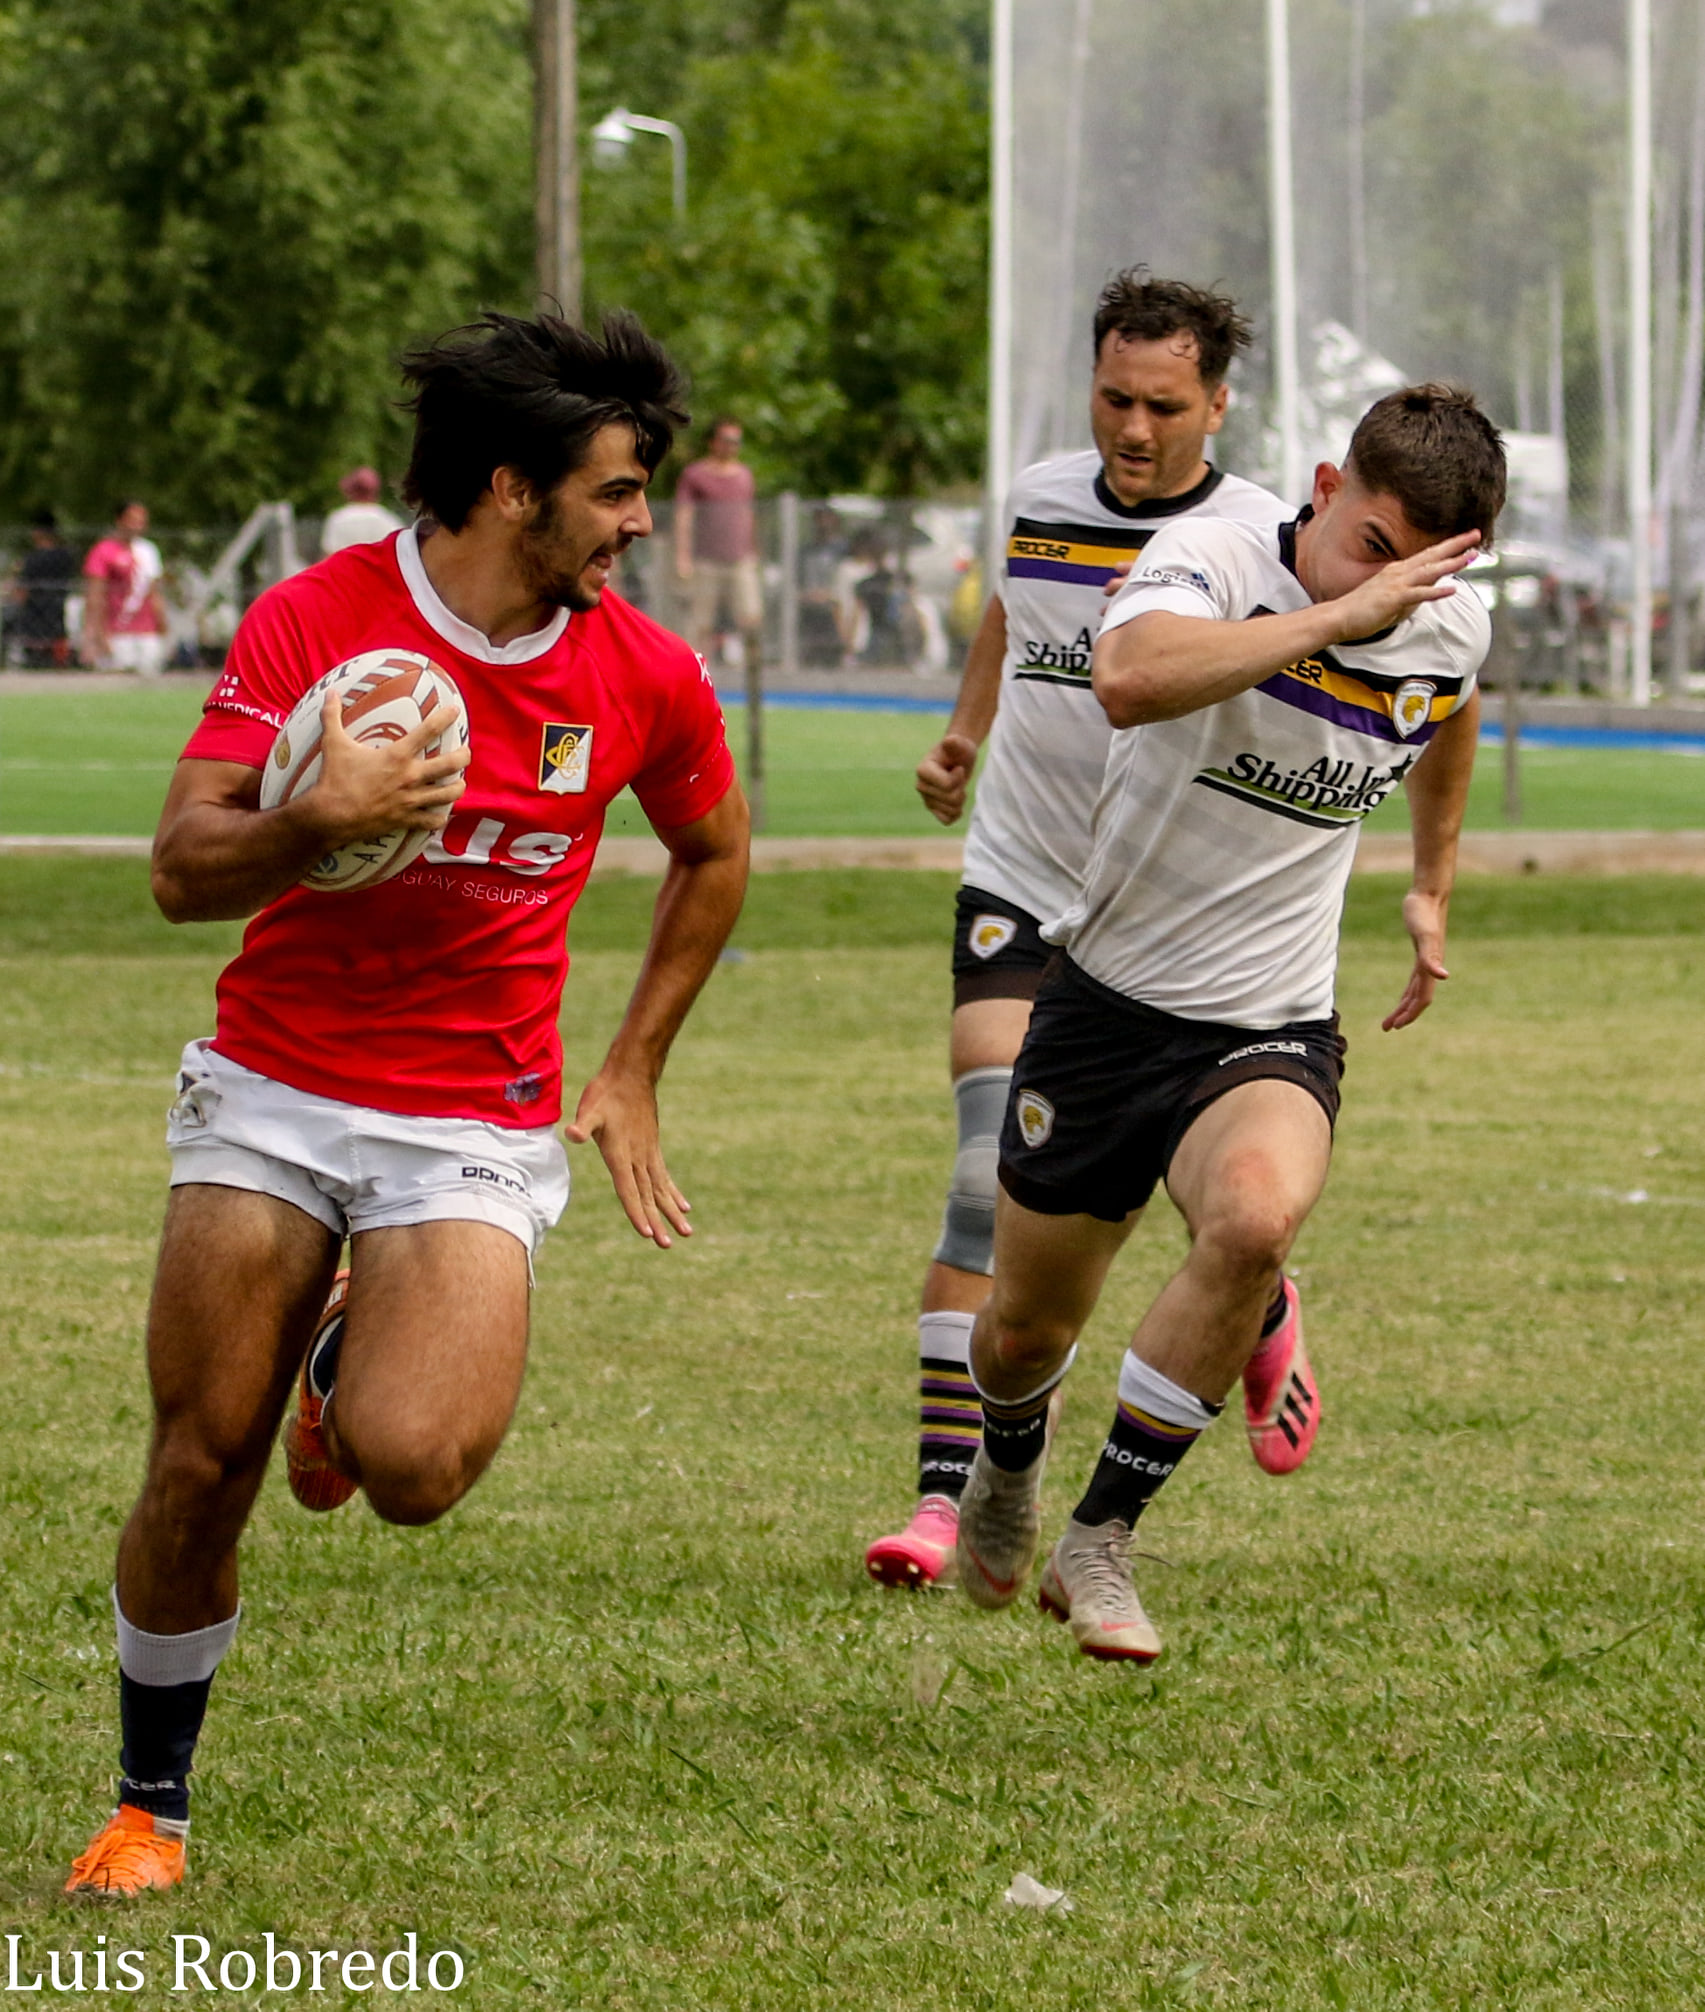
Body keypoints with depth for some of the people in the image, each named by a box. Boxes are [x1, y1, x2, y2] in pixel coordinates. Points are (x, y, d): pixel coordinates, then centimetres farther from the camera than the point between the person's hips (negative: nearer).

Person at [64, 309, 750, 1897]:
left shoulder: (647, 679, -3)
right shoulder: (311, 620, -9)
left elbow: (712, 855, 18)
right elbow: (183, 873, -12)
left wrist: (631, 1075, 16)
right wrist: (319, 823, -31)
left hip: (476, 1130, 0)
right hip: (270, 1091, 0)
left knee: (411, 1469, -21)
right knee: (201, 1467, -3)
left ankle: (355, 1369, 17)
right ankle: (151, 1806, 18)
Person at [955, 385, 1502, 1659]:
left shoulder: (1451, 630, -4)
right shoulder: (1211, 563, -19)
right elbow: (1130, 680, -44)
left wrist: (1434, 889, 28)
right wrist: (1336, 617, -43)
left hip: (1271, 1029, 1)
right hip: (1110, 1001, -1)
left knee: (1257, 1217, -33)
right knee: (1027, 1334, 10)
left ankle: (1101, 1543, -17)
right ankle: (1011, 1460, 51)